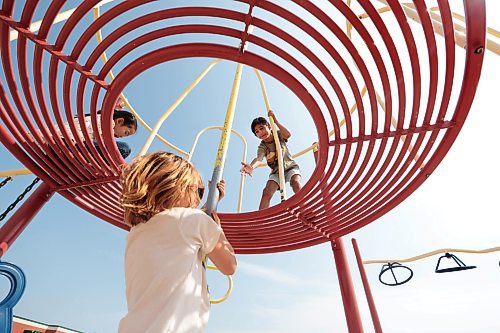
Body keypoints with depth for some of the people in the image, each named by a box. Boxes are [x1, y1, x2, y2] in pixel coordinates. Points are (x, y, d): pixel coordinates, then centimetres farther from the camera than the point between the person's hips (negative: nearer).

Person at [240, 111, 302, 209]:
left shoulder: (278, 135, -6)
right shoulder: (262, 147, -11)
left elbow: (288, 134, -30)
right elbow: (259, 158, -34)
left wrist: (275, 120, -29)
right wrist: (252, 166, -58)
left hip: (291, 167, 0)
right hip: (276, 172, 1)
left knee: (295, 181, -33)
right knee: (267, 191, -23)